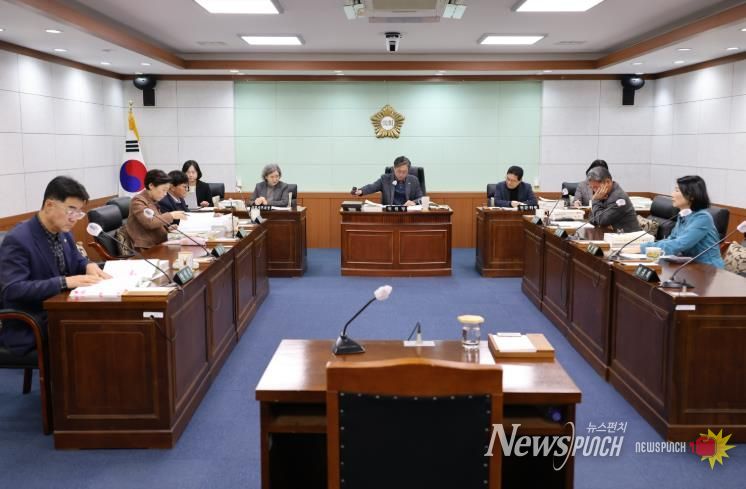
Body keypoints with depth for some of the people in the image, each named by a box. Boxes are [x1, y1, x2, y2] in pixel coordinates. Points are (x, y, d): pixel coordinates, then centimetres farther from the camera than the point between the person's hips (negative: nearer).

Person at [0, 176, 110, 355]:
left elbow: (77, 261, 20)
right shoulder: (17, 240, -19)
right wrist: (64, 282, -32)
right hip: (28, 328, -8)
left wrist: (89, 266, -5)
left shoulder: (64, 233, 4)